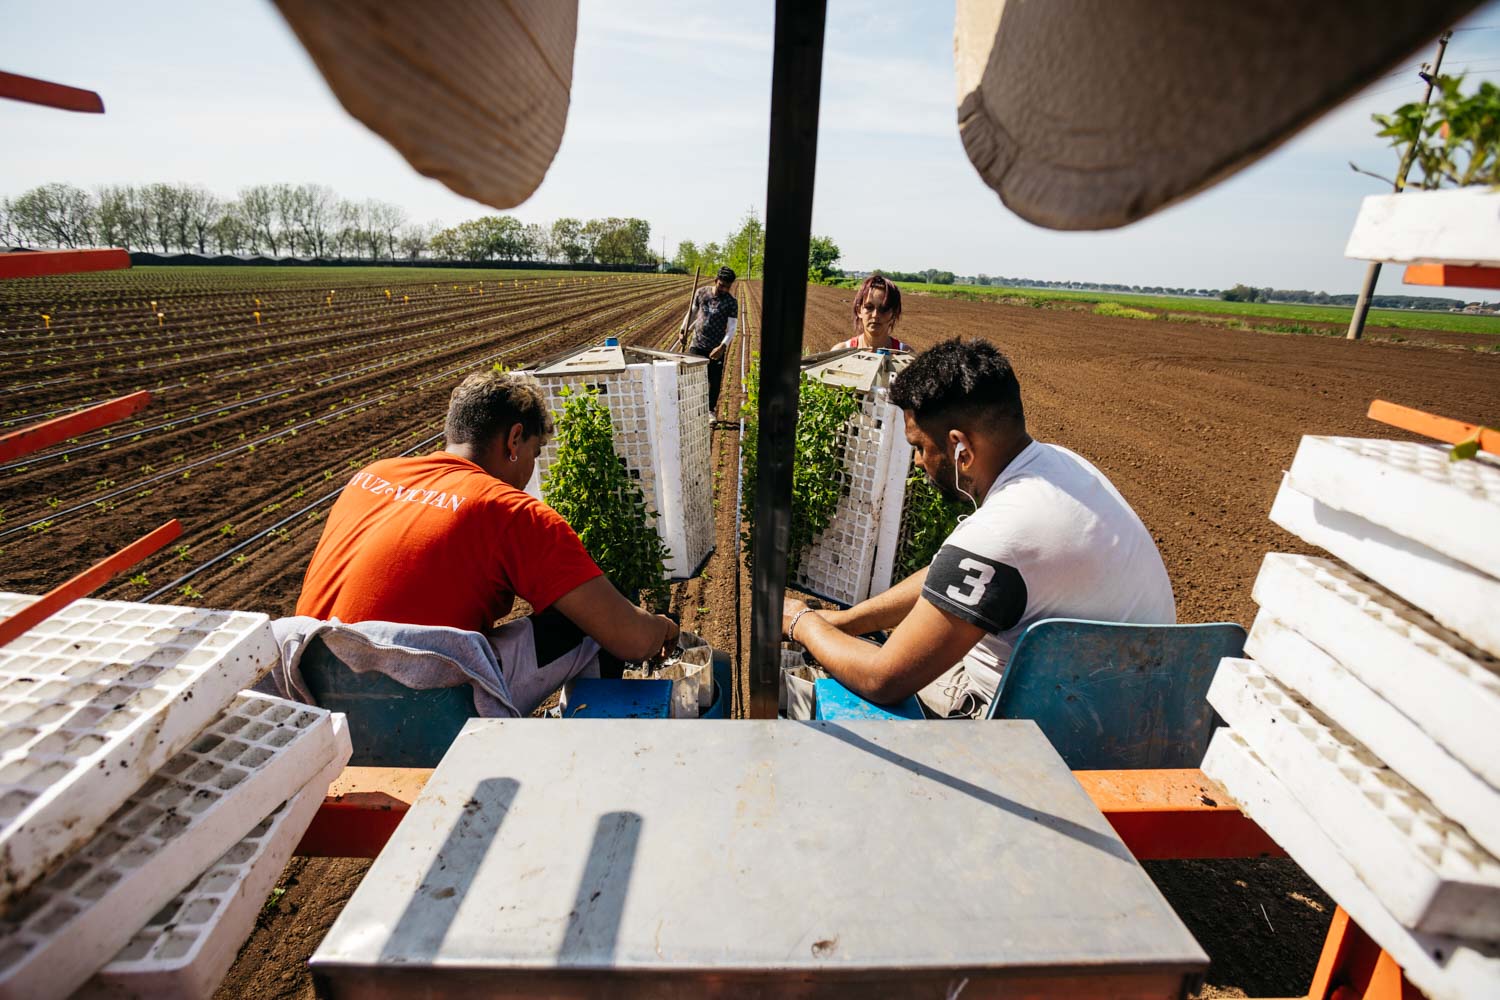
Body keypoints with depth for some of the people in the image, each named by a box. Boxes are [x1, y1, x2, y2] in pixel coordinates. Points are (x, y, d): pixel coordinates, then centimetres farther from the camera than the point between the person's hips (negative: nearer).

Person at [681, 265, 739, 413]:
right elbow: (692, 312, 15)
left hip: (716, 349, -2)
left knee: (714, 381, 6)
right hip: (696, 345, 2)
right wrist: (684, 331, 12)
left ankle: (711, 410, 22)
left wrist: (723, 346, -24)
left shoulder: (731, 302, -7)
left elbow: (732, 328, -11)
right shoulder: (702, 293, 2)